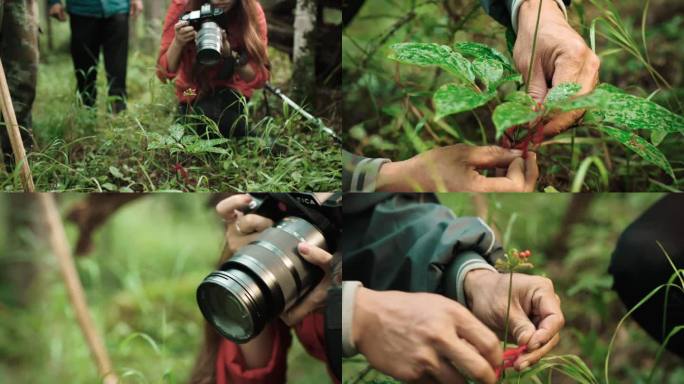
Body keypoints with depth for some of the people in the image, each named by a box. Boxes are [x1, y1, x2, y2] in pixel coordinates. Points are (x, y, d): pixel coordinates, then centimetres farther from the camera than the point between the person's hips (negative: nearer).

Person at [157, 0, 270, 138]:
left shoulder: (252, 12, -22)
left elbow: (259, 79, -23)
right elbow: (164, 73, -22)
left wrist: (230, 54, -39)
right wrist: (178, 42, -39)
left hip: (233, 85, 0)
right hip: (195, 89, 0)